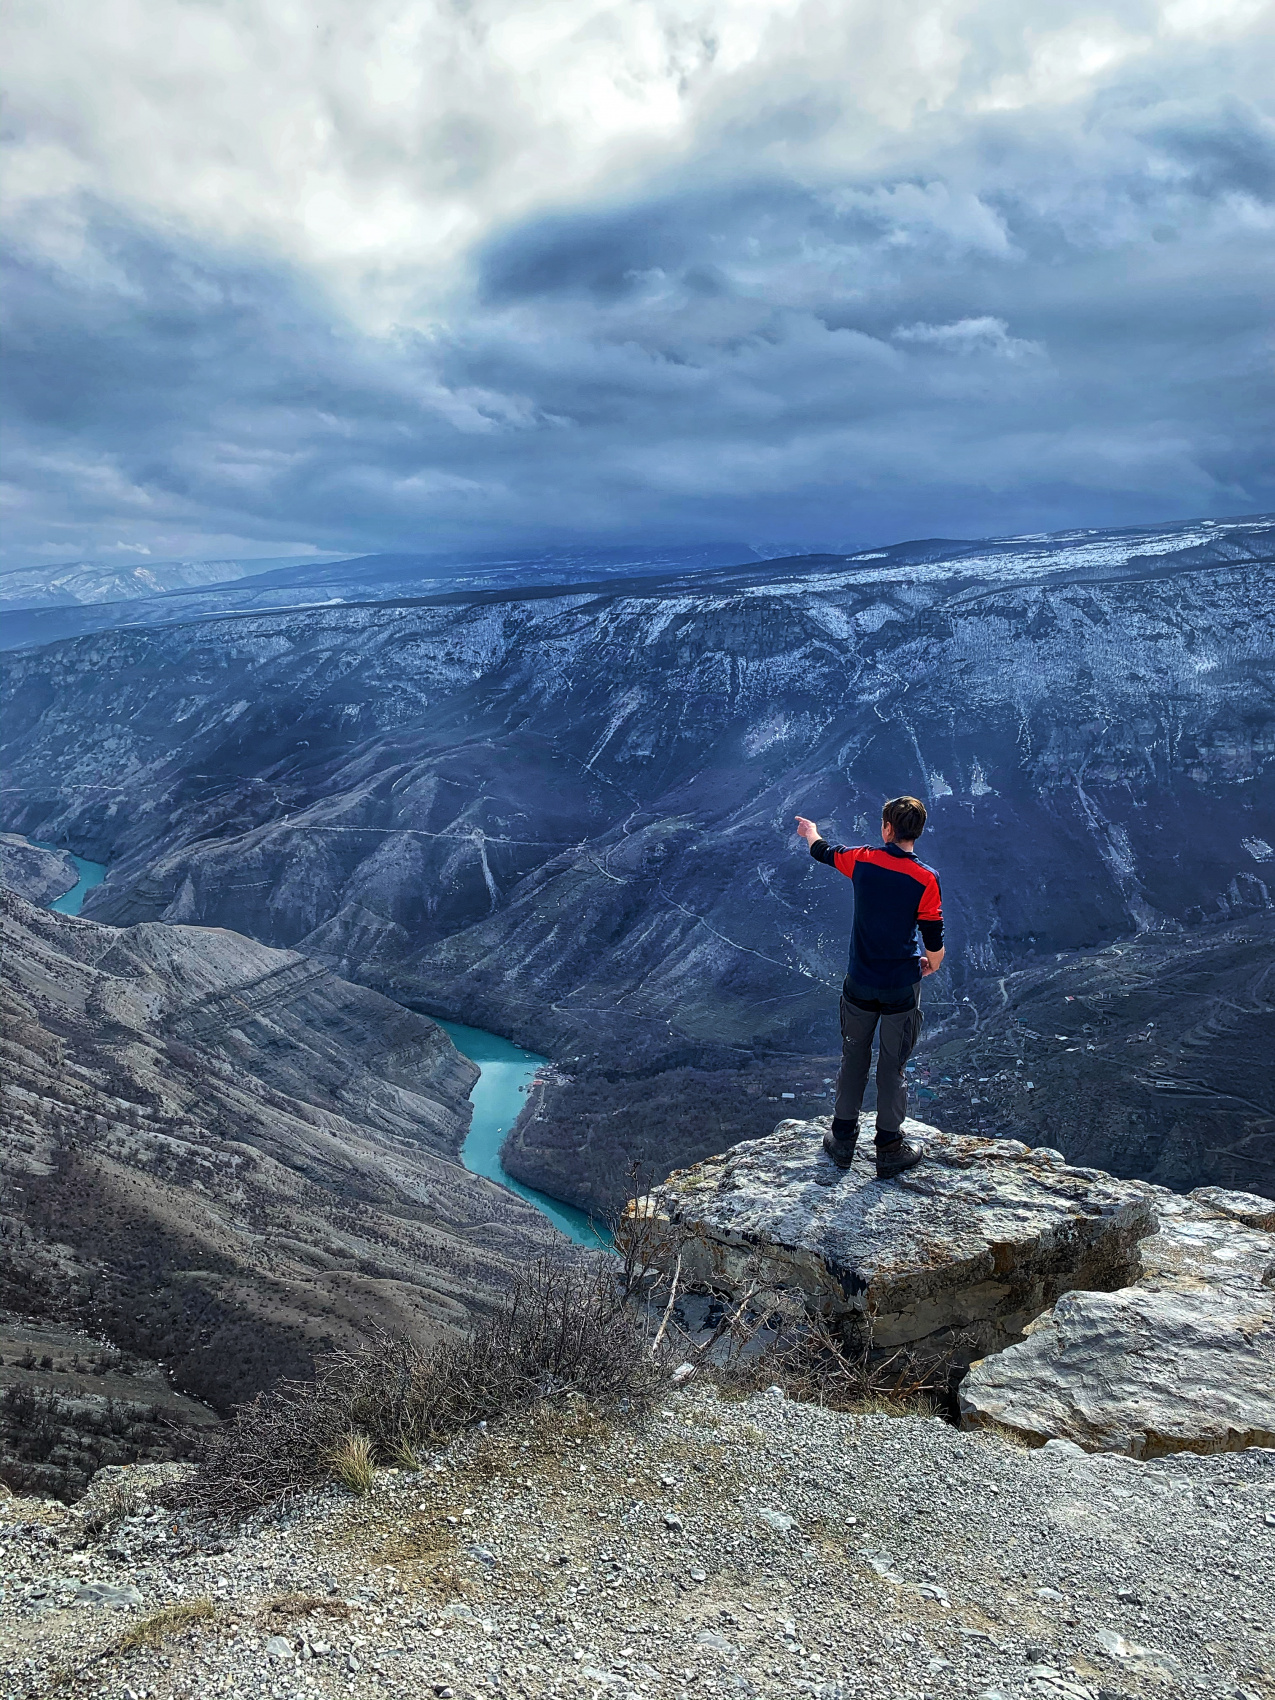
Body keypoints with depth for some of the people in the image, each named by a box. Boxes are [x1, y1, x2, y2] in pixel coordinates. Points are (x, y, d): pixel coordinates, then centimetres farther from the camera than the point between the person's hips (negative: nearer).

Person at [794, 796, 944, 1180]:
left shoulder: (863, 860, -10)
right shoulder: (925, 879, -17)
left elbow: (824, 851, 14)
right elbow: (935, 946, -13)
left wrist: (810, 832, 36)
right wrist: (931, 963, 11)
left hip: (860, 985, 2)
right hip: (902, 989, -2)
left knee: (853, 1059, 18)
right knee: (892, 1067, 11)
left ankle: (842, 1140, 30)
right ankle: (889, 1148, 22)